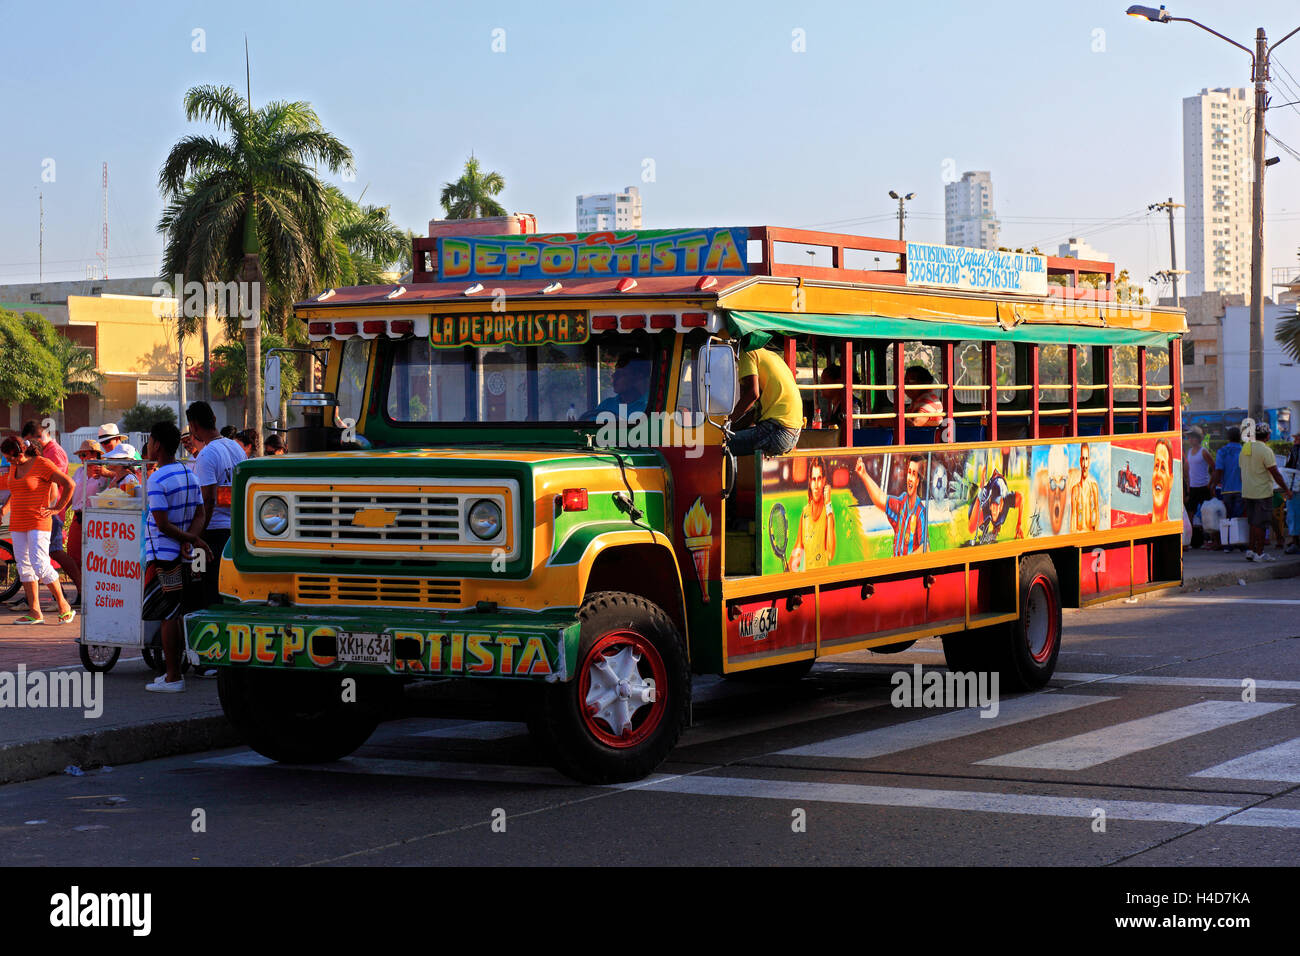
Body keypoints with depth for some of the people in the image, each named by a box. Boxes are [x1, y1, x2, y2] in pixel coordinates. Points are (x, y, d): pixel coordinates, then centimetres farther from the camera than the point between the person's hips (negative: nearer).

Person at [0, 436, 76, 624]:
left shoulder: (42, 464, -12)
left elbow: (69, 484, -13)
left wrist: (57, 509, -11)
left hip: (38, 523, -8)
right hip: (17, 524, 8)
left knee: (40, 564, -15)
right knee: (23, 565, 4)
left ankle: (64, 606, -3)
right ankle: (35, 612, 6)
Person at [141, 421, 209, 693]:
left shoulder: (157, 480, -15)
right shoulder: (190, 475, 10)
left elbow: (163, 525, -17)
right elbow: (200, 515, 8)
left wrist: (193, 540, -8)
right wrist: (189, 540, -6)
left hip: (163, 556, -8)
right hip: (183, 558, 8)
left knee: (167, 617, -4)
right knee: (174, 616, 14)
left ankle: (172, 678, -3)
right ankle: (174, 672, 18)